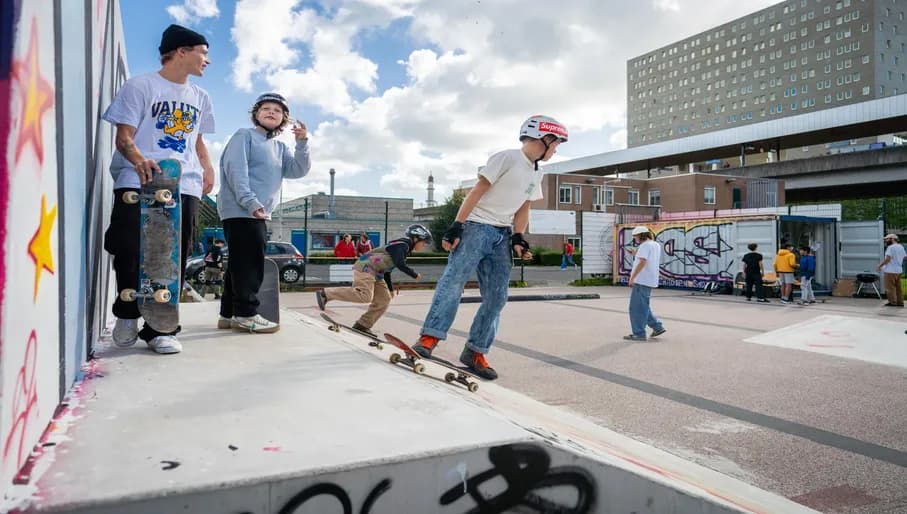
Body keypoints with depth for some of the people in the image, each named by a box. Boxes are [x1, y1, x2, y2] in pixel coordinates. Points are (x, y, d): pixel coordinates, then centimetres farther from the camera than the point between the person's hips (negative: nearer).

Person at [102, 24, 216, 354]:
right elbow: (124, 135, -1)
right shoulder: (140, 86, 5)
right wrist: (139, 160, -22)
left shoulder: (200, 97, 21)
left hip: (184, 186, 4)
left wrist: (207, 167, 11)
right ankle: (127, 314, 16)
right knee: (130, 250, -9)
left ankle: (160, 328, 5)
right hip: (138, 182, -4)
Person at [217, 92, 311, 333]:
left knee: (242, 264, 10)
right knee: (249, 263, -12)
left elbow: (298, 171, 8)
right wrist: (250, 201, -22)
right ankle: (246, 314, -8)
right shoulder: (244, 135, 2)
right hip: (240, 210, -8)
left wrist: (302, 143, -5)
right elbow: (236, 170, -11)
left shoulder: (280, 147, 22)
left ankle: (229, 314, 16)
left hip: (259, 214, 8)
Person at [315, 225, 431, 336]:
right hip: (366, 268, -11)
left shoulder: (404, 248, 22)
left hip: (375, 274, 11)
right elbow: (400, 264, -23)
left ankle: (362, 326, 7)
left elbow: (386, 270, 26)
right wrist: (415, 275, -10)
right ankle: (325, 293, -19)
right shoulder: (402, 245, -8)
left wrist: (391, 289, 26)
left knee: (384, 300, 5)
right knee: (365, 296, -25)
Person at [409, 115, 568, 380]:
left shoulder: (537, 174, 16)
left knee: (497, 297, 1)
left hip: (502, 236, 8)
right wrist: (456, 227, -17)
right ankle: (430, 337, -16)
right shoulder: (507, 158, -8)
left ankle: (475, 352, 6)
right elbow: (477, 192, -11)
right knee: (454, 280, -18)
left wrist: (518, 238, 2)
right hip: (478, 226, -8)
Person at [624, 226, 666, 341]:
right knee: (642, 306, 19)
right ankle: (657, 327, 18)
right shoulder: (656, 245, 15)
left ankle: (639, 334, -1)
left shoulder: (645, 245, -13)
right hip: (650, 281, 10)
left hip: (642, 281, -10)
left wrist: (632, 277, -24)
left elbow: (642, 262, -25)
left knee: (637, 308, -4)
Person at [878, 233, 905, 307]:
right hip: (899, 270, 9)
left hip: (890, 271, -9)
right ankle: (900, 302, 15)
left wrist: (880, 265, -11)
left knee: (890, 287, -2)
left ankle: (892, 302, 0)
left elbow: (888, 259, -20)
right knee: (898, 287, 12)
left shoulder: (891, 247, -15)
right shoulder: (901, 247, 12)